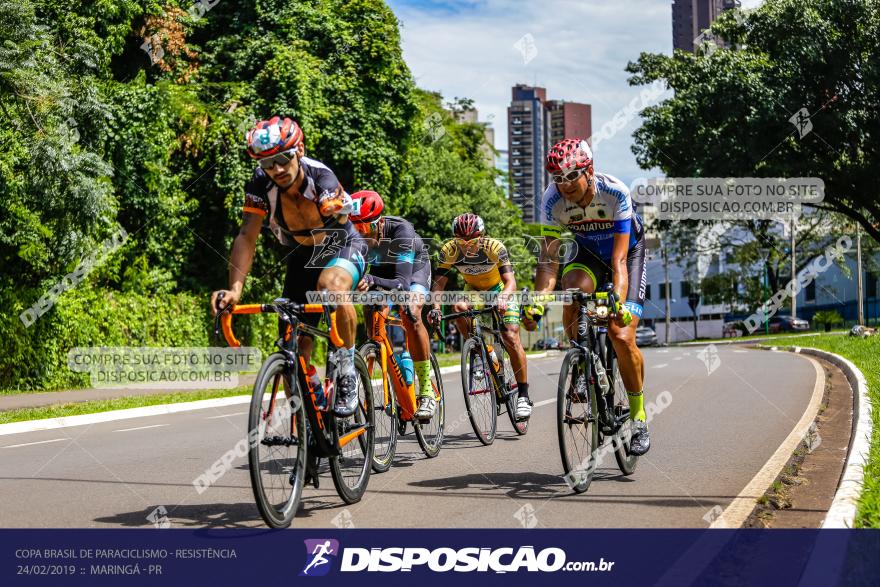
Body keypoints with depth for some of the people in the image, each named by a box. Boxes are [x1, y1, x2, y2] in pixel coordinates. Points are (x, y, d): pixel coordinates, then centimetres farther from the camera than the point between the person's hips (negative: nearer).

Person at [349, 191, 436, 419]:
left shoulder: (400, 231, -41)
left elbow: (402, 283, -47)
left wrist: (372, 280, -66)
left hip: (414, 266, -4)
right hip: (381, 268, 4)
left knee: (410, 315, -31)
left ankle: (427, 390, -22)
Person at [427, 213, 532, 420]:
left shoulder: (494, 247, -29)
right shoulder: (449, 250, -23)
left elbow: (510, 281, -35)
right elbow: (439, 282, -24)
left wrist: (502, 297, -56)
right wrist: (436, 307, -42)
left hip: (501, 293, -3)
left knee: (511, 337, -18)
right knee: (458, 307, -30)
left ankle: (523, 395, -10)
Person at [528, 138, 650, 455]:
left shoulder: (615, 193, -33)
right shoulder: (552, 200, -25)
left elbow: (619, 259, -37)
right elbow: (549, 259, -26)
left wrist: (618, 300, -52)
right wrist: (538, 300, -42)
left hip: (628, 251, -3)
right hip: (587, 252, 3)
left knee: (621, 335, -18)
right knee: (572, 289, -33)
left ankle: (639, 417, 1)